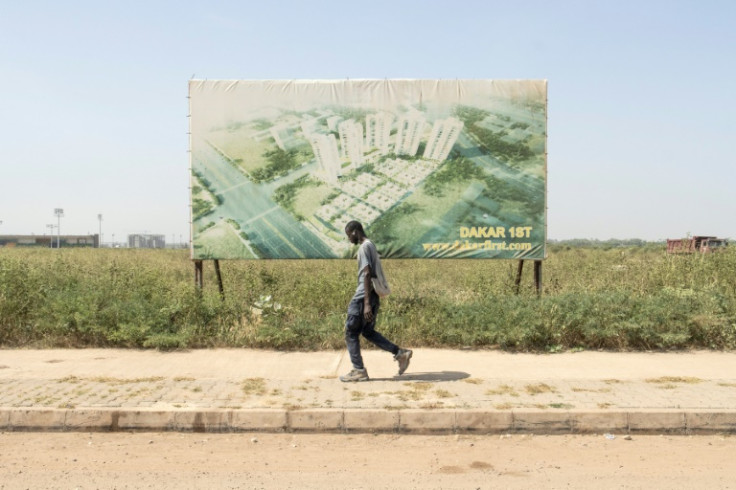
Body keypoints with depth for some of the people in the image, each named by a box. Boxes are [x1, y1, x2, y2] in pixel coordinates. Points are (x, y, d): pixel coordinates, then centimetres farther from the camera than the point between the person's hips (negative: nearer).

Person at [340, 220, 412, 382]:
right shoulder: (371, 246, 16)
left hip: (363, 297, -9)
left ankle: (359, 371, 5)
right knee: (368, 332, 17)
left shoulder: (364, 247, -14)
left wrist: (366, 303, -27)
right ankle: (400, 353, 11)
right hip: (373, 296, 9)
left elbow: (367, 274, -23)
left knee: (351, 332, 1)